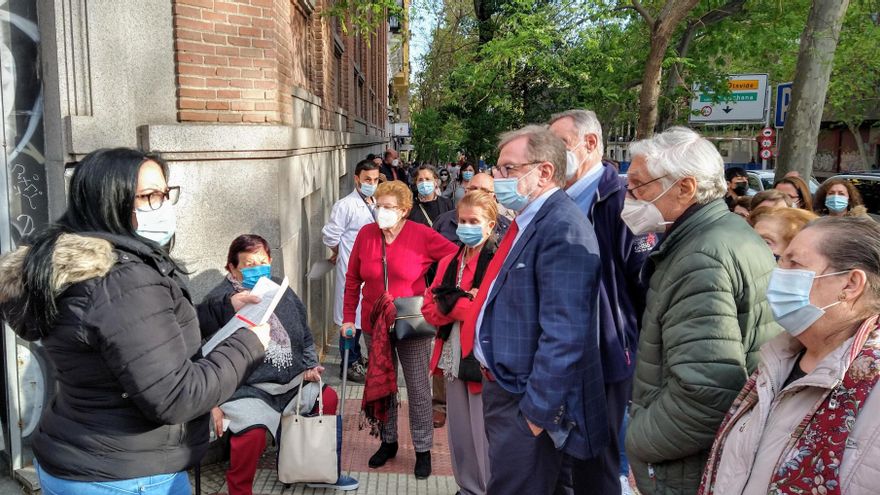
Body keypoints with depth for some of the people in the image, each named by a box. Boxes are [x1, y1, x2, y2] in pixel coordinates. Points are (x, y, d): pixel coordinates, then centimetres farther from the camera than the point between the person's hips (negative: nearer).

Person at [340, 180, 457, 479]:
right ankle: (388, 442, 35)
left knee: (418, 388, 6)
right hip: (374, 325, 3)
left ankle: (423, 450, 22)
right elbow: (353, 279, 5)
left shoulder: (422, 236, -12)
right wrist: (348, 317, 4)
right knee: (382, 385, 16)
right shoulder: (366, 234, -2)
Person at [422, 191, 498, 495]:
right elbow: (430, 310, 5)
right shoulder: (449, 263, 11)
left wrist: (452, 302, -14)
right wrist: (467, 303, -12)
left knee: (484, 434, 2)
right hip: (454, 358, 6)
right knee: (459, 432, 16)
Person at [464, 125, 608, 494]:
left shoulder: (562, 229, -21)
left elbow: (565, 336, -27)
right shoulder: (528, 221, 11)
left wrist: (537, 410, -22)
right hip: (504, 386, 10)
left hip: (528, 400, -10)